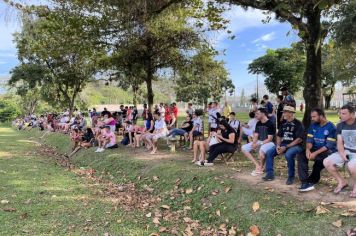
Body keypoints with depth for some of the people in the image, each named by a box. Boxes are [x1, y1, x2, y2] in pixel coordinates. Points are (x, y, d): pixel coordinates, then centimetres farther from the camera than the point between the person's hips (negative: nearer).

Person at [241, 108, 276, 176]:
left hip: (269, 143, -8)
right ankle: (257, 165, -9)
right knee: (244, 148, -6)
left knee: (261, 150, -40)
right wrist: (254, 143, -13)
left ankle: (260, 168, -12)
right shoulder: (258, 123, 7)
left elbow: (270, 139, -17)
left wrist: (259, 144, -23)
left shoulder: (270, 124, -15)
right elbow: (256, 136, 8)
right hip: (259, 141, 8)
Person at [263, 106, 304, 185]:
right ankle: (270, 174, 0)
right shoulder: (284, 124, 10)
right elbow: (279, 136, 16)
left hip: (295, 145, -7)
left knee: (288, 154, -36)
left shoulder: (298, 124, -10)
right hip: (284, 144, 7)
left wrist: (286, 147, -20)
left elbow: (299, 139, -16)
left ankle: (291, 177, -16)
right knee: (269, 152, -8)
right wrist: (278, 145, -3)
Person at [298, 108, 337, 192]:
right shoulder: (313, 126, 7)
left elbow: (329, 145, -17)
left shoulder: (331, 127, -11)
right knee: (301, 155, -22)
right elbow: (310, 140, 2)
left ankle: (312, 180, -17)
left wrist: (315, 153, -27)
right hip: (315, 149, 5)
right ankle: (305, 182, -30)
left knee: (319, 158, -37)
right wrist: (308, 149, -20)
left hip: (327, 151, -5)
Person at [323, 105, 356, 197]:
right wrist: (342, 153, -16)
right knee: (326, 162, -13)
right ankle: (341, 182, 8)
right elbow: (339, 142, 4)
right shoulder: (340, 125, 3)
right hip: (345, 151, 6)